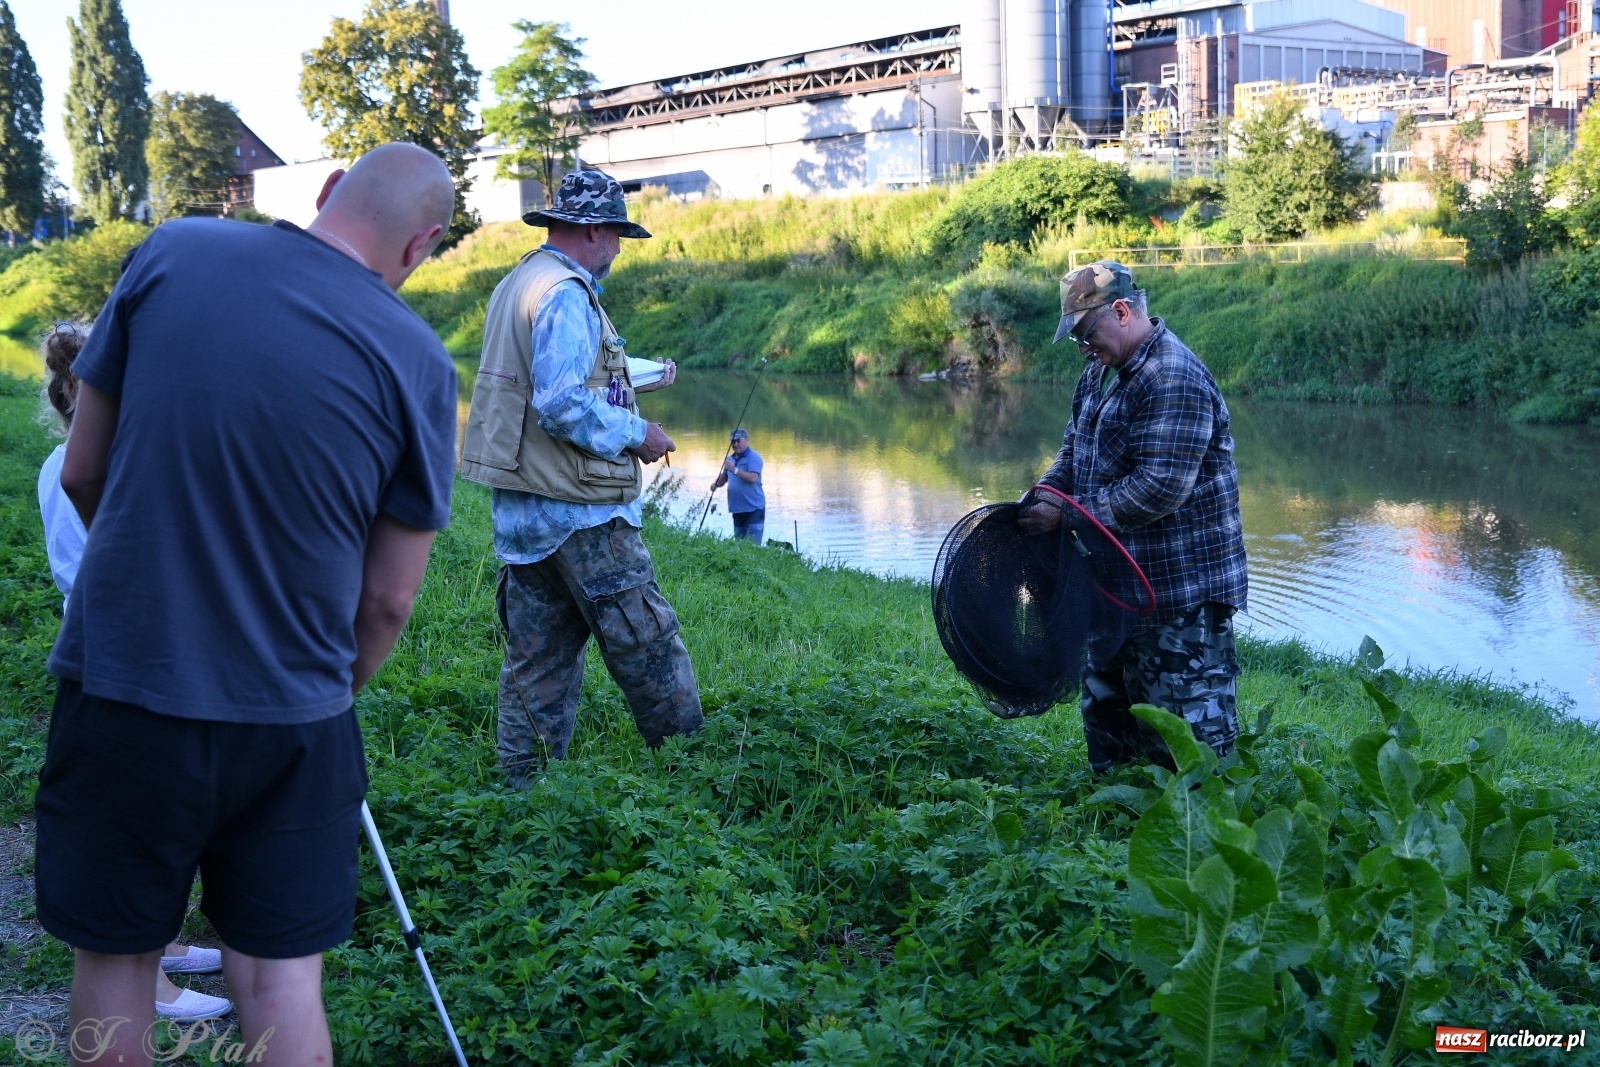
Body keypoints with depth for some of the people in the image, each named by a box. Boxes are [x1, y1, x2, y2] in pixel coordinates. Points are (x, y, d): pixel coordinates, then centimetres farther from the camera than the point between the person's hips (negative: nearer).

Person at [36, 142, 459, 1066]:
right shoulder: (418, 363, -7)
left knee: (115, 958, 17)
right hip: (291, 715, 0)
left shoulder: (172, 253, -5)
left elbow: (82, 473, 3)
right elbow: (390, 598, -2)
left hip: (121, 683, 1)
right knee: (282, 975, 12)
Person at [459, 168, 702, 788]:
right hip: (577, 510, -10)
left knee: (537, 656, 12)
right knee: (646, 641, -2)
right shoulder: (566, 294, -15)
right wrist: (636, 433, -12)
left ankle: (525, 784, 16)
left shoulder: (515, 285, 17)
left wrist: (634, 383, 30)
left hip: (520, 505, 10)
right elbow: (563, 404, -24)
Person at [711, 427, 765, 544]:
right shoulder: (730, 459, 14)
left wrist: (735, 470, -31)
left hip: (754, 509, -8)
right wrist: (716, 484, 2)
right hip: (737, 510, 8)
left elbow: (753, 478, -22)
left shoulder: (753, 457, -10)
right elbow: (724, 477, 24)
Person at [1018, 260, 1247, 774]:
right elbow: (1074, 451, 20)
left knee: (1192, 729, -4)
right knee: (1106, 707, 20)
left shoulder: (1173, 380, -21)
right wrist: (1040, 498, 0)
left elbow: (1159, 488, -28)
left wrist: (1068, 516, -22)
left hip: (1182, 588, -10)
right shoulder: (1101, 372, 11)